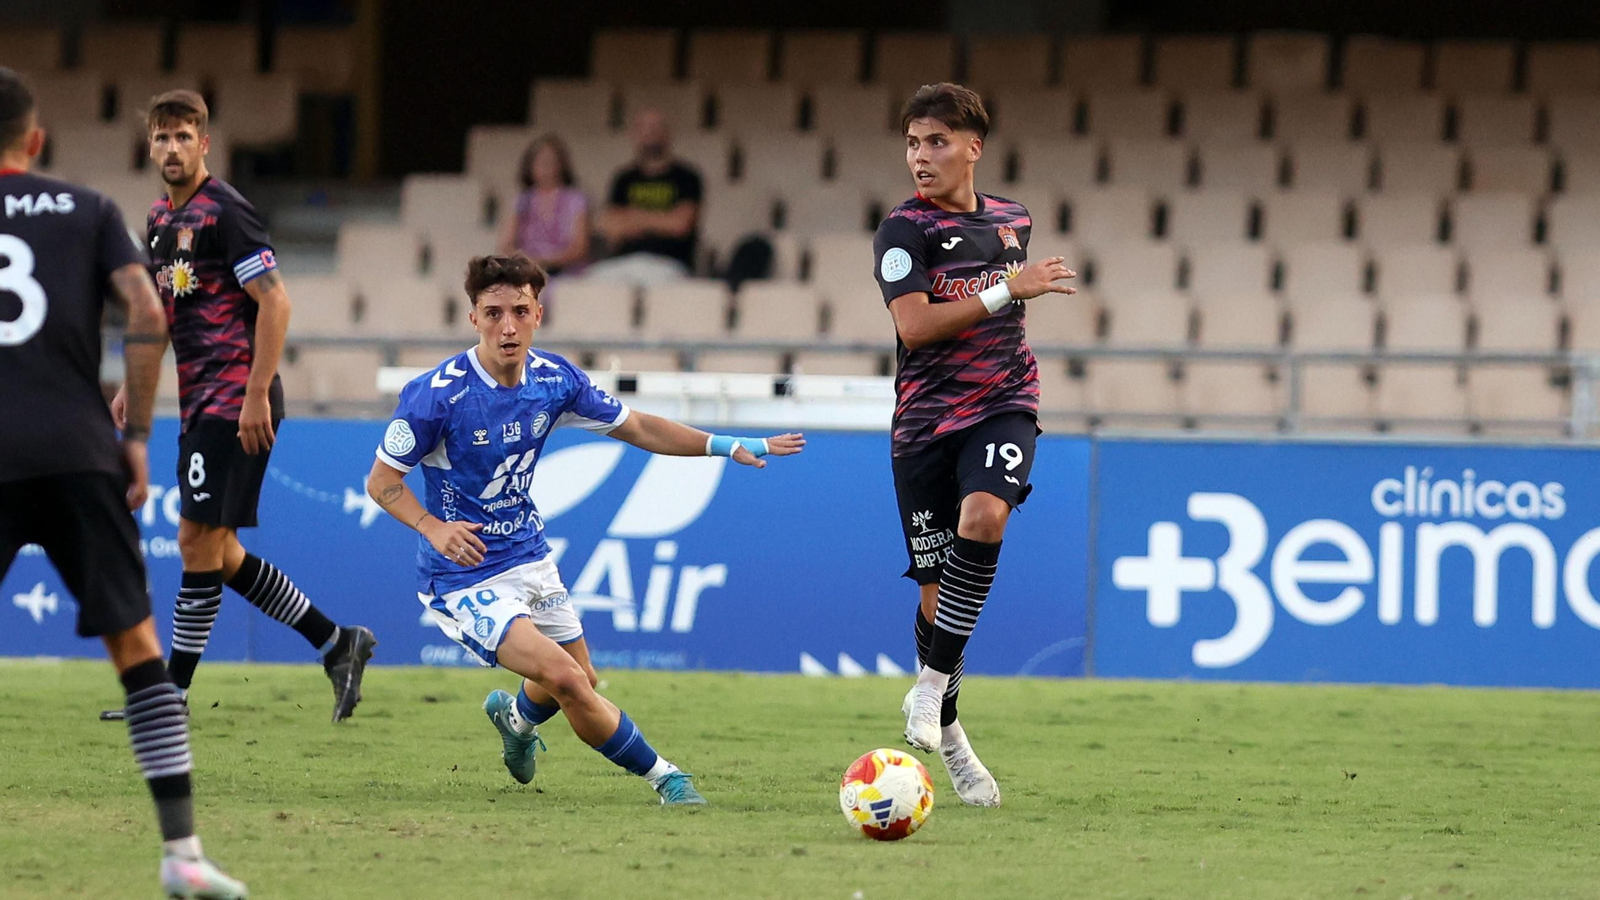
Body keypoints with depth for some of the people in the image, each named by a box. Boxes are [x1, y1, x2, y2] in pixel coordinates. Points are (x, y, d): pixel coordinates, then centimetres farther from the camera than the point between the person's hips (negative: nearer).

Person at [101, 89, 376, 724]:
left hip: (236, 402, -9)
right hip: (199, 402, 9)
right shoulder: (160, 220, 15)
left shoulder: (223, 211, -12)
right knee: (217, 551, 9)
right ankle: (336, 643, 17)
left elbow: (275, 301, -17)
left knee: (198, 541, -8)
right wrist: (131, 387, 20)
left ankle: (174, 690, -3)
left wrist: (257, 396, -21)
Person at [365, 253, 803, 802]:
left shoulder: (555, 380, -5)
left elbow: (634, 427, 8)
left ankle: (515, 714, 57)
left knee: (578, 681, 21)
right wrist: (433, 527, -32)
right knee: (566, 680, -21)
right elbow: (382, 480, -14)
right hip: (464, 577, -7)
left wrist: (725, 446, 1)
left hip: (528, 556, 7)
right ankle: (660, 775, 0)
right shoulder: (437, 395, -23)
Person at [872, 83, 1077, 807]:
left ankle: (932, 685, -17)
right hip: (925, 417, -2)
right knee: (938, 585, 1)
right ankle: (944, 731, 20)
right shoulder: (903, 230, -4)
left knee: (982, 518, -28)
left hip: (1002, 406, 2)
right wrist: (1006, 289, -19)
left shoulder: (1011, 222, 12)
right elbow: (913, 323, -18)